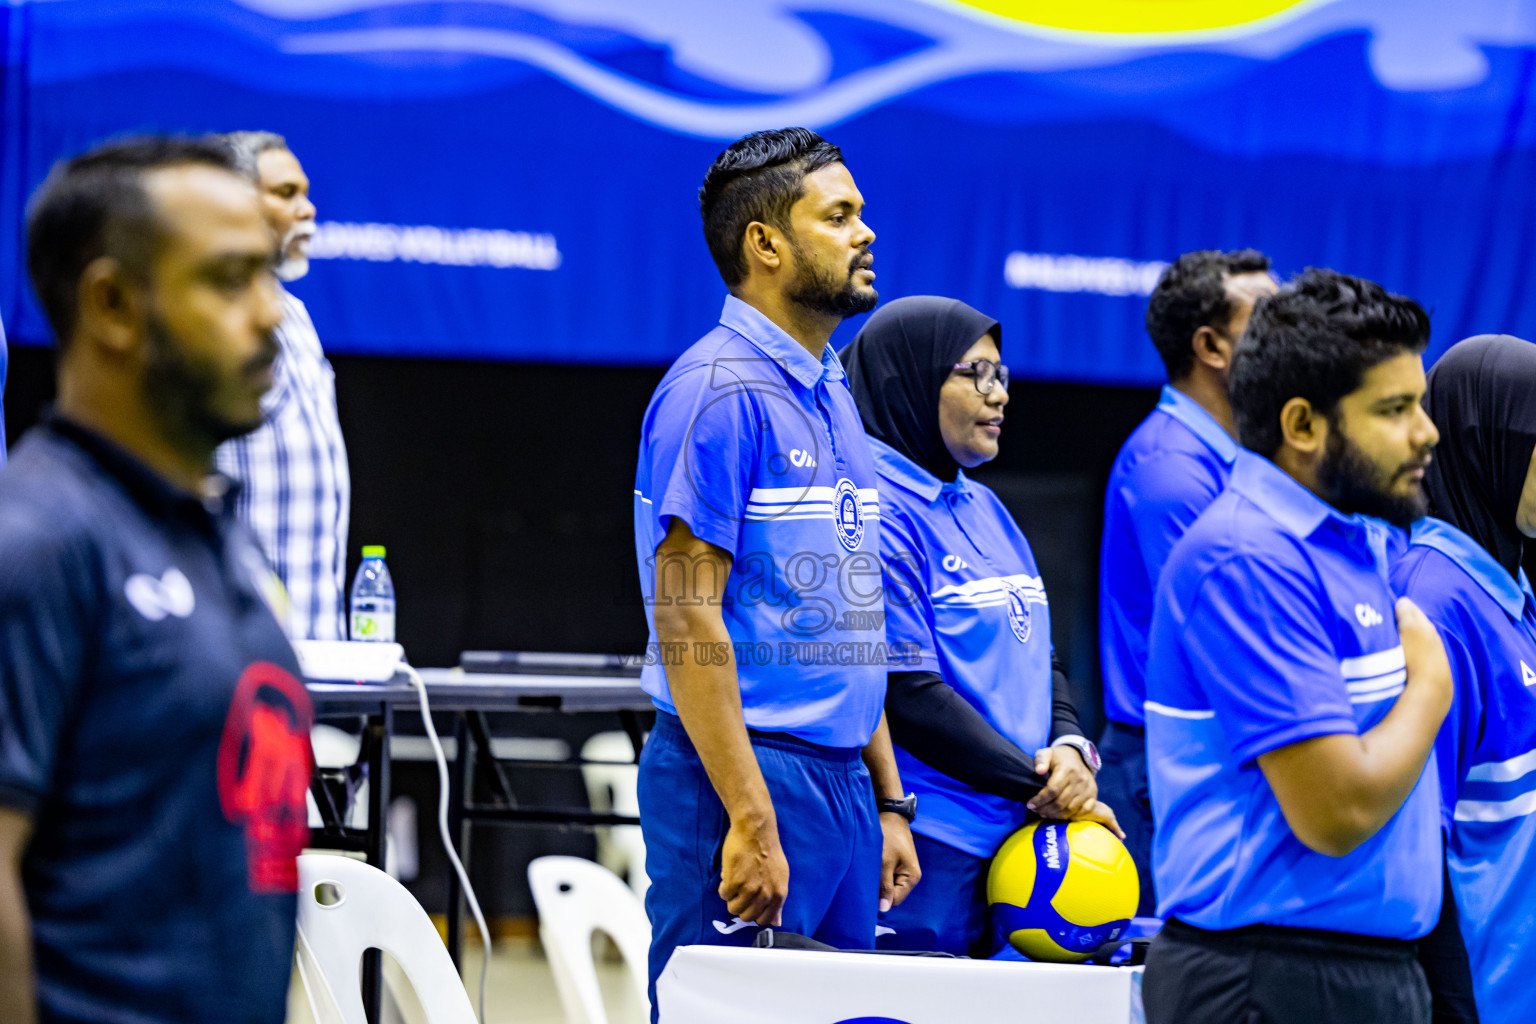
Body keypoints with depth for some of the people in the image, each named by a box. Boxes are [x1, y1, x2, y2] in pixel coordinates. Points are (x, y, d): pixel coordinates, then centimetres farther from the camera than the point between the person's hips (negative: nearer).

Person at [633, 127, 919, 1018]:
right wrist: (751, 819, -21)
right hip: (744, 774, -9)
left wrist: (889, 801, 16)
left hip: (841, 778, 9)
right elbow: (688, 619, -17)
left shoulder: (833, 395, 16)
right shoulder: (720, 390, -12)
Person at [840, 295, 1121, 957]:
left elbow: (1039, 656, 20)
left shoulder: (983, 510, 17)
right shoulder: (879, 511, -10)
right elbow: (907, 692, -16)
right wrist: (1041, 787, -11)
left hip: (1010, 840, 8)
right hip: (927, 838, -8)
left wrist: (1070, 748, -2)